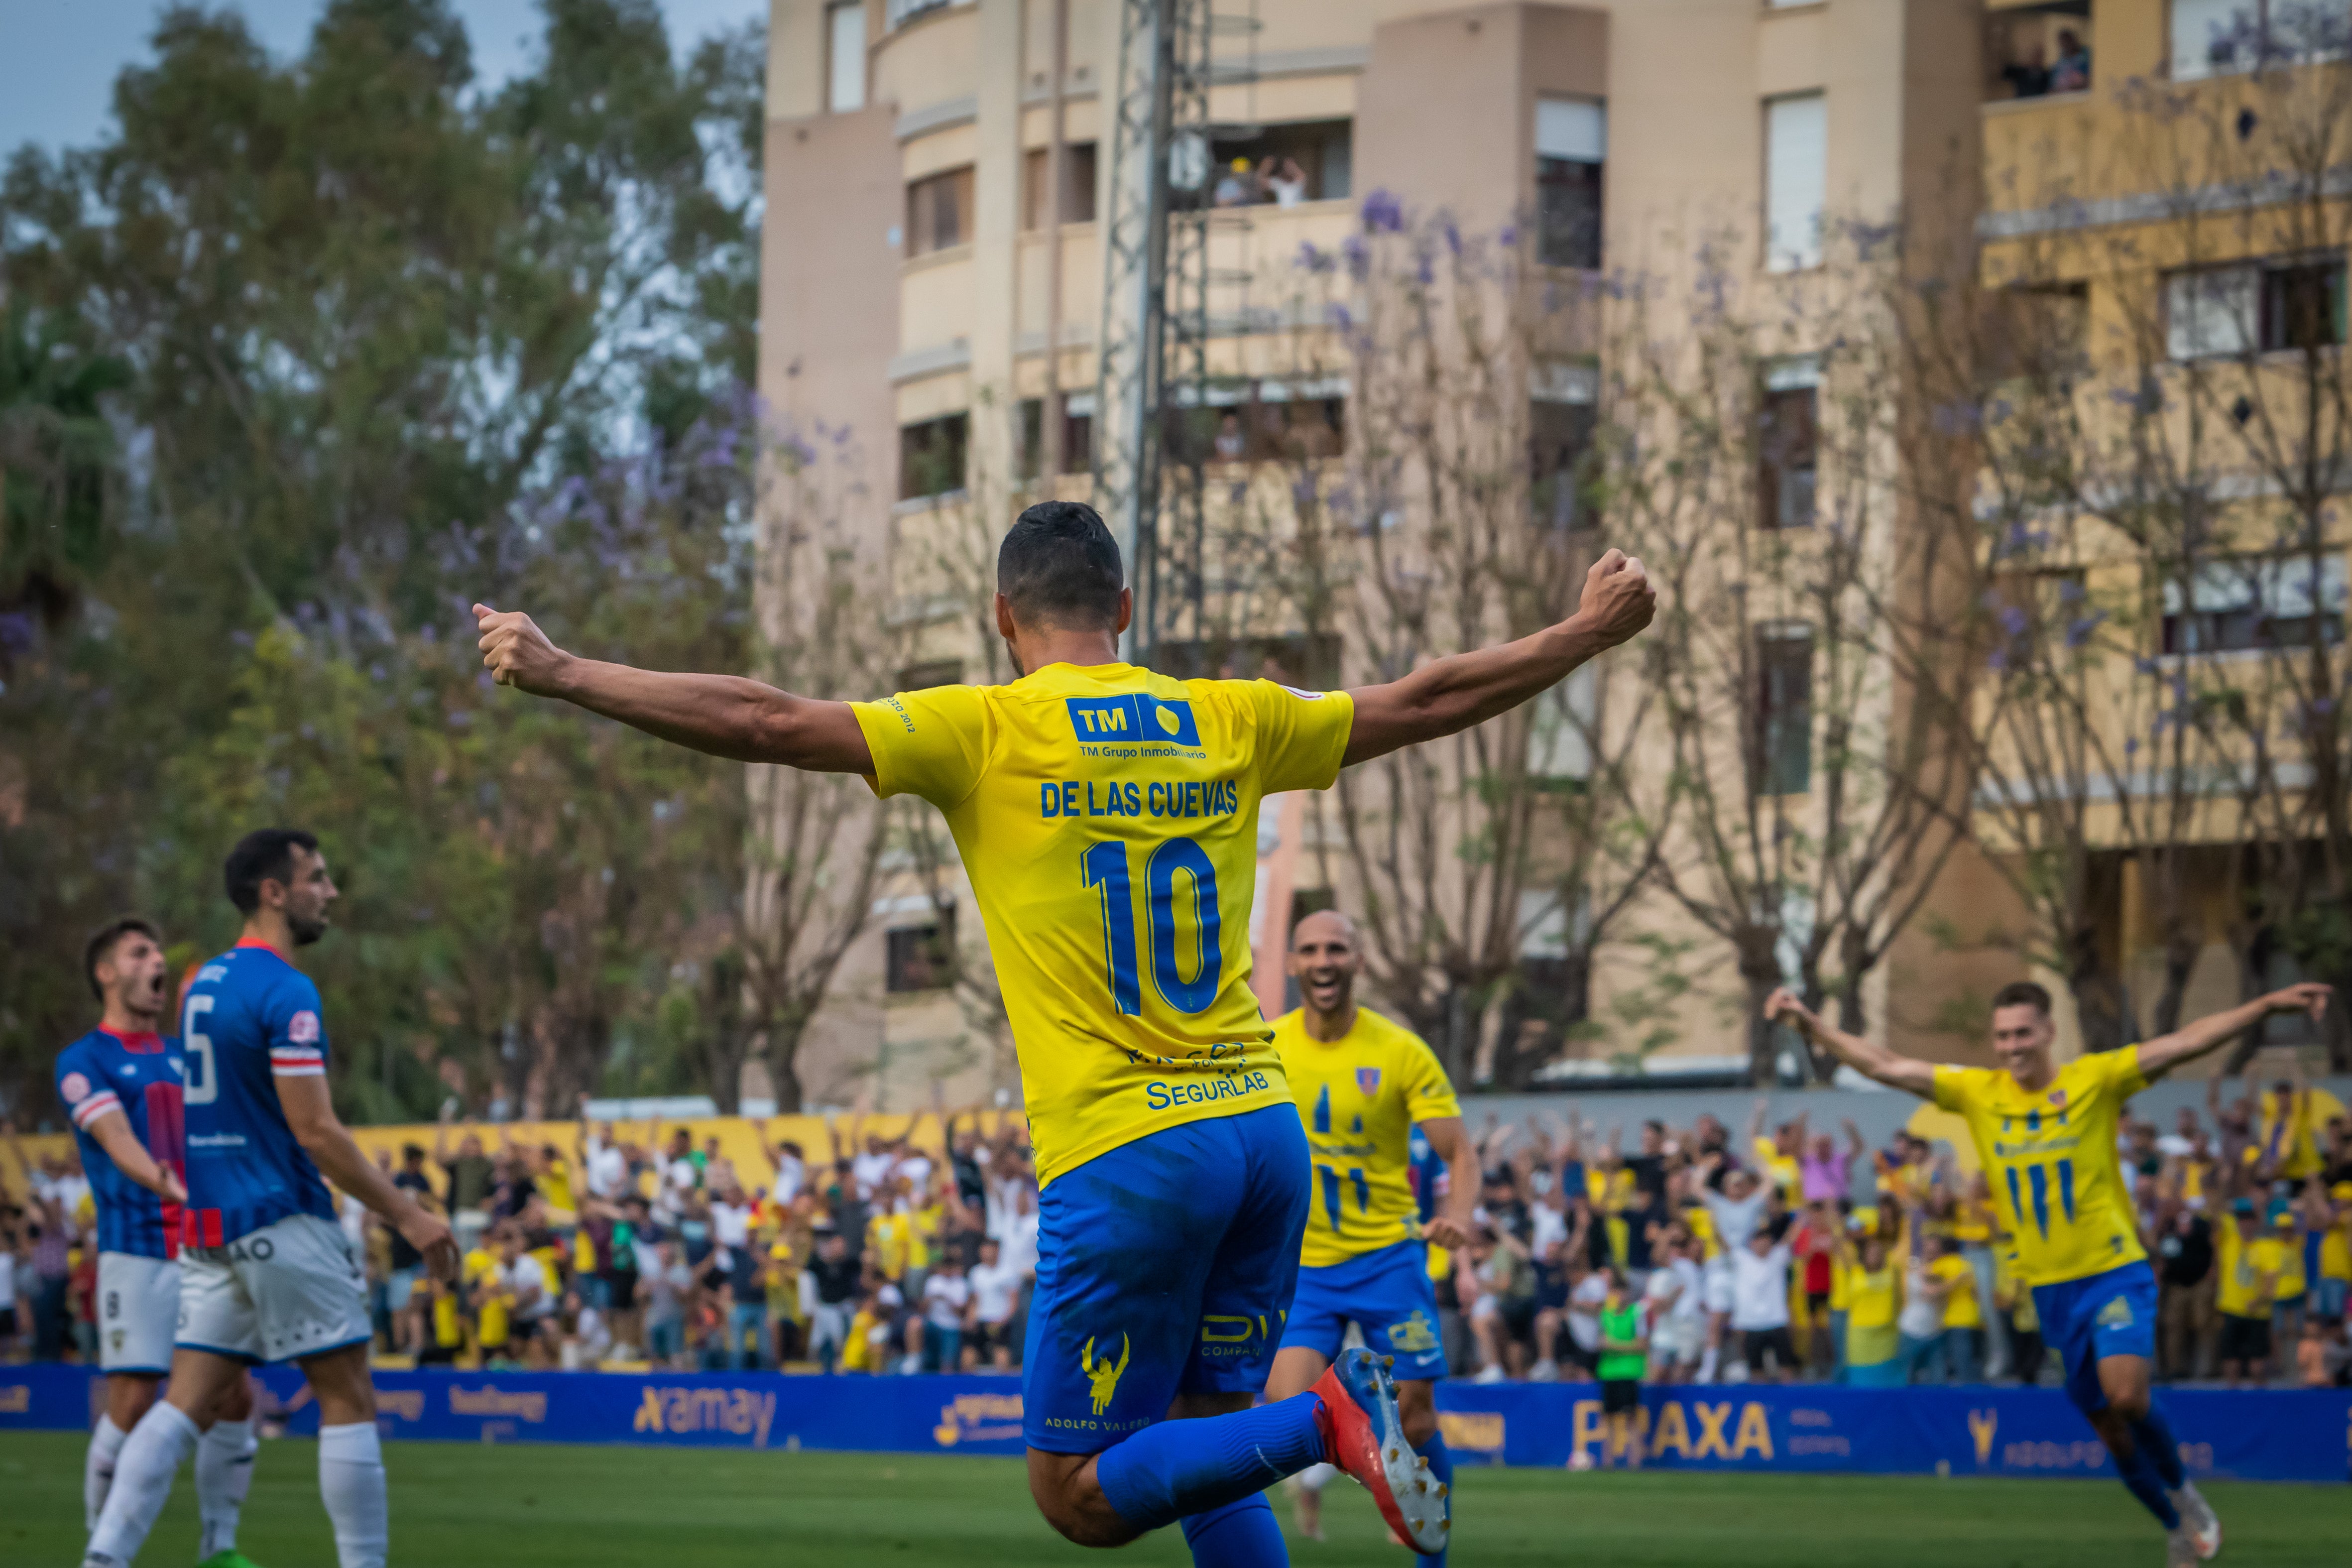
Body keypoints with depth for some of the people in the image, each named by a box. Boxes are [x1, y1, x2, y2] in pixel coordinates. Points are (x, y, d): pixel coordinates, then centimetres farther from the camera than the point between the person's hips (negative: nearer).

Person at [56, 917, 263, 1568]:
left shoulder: (183, 1058, 20)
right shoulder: (84, 1061, 0)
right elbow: (116, 1139, -16)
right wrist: (164, 1185, -34)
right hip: (134, 1251, -6)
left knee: (234, 1399, 1)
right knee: (133, 1404, -11)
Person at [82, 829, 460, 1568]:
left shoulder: (206, 983, 14)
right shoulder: (286, 993, -14)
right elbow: (314, 1131, -17)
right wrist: (406, 1215, -12)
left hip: (207, 1226, 8)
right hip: (281, 1225, -8)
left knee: (185, 1402, 3)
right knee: (348, 1400, 0)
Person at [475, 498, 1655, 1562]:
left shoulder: (986, 732, -2)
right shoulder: (1230, 722, 10)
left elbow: (764, 723, -7)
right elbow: (1427, 702, 19)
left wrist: (557, 674, 0)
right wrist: (1591, 632, 33)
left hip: (1124, 1155, -5)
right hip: (1265, 1128, 5)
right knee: (1197, 1450, 18)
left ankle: (1324, 1421, -18)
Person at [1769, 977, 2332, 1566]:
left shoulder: (2094, 1079, -6)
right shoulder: (1977, 1092, 2)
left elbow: (2185, 1042, -12)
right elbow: (1884, 1066, 2)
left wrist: (2270, 1004, -20)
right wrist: (1810, 1024, -5)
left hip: (2115, 1271, -4)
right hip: (2050, 1288, 4)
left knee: (2126, 1395, -24)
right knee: (2111, 1427, 9)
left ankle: (2182, 1491, 3)